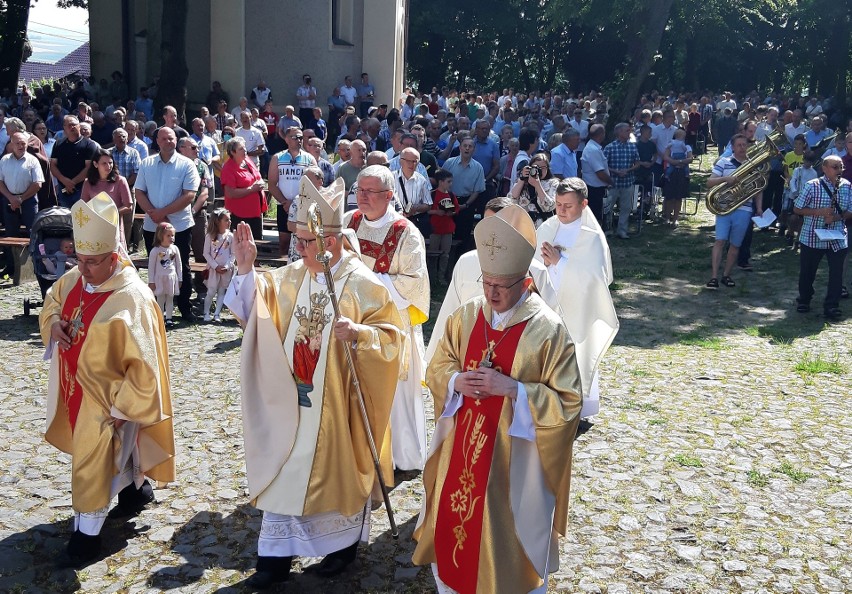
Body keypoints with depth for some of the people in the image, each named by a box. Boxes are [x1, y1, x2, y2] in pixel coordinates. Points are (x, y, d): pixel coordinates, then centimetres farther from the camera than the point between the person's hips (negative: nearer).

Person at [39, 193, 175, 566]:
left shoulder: (131, 299, -27)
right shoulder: (74, 279, -5)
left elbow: (144, 364, -24)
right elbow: (52, 301, 17)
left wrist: (122, 407, -20)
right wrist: (53, 322, -7)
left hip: (106, 395, -8)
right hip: (76, 388, 8)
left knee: (92, 463, 0)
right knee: (114, 449, 24)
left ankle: (87, 535, 16)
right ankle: (137, 490, 47)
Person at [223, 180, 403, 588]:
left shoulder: (363, 285, -14)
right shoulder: (291, 278, 2)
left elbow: (391, 337, -15)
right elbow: (253, 313, 5)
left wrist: (358, 334, -34)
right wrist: (246, 269, -8)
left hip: (337, 406, -5)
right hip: (290, 402, 5)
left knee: (338, 471, 12)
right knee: (283, 471, 10)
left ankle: (345, 541, 35)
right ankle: (277, 554, 23)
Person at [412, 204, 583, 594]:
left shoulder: (549, 330, -15)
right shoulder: (466, 316, -1)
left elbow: (567, 403, -13)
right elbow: (437, 369, 10)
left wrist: (512, 388, -24)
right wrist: (457, 381, -13)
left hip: (515, 457, -4)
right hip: (462, 448, 5)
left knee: (507, 537, 9)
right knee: (455, 525, 16)